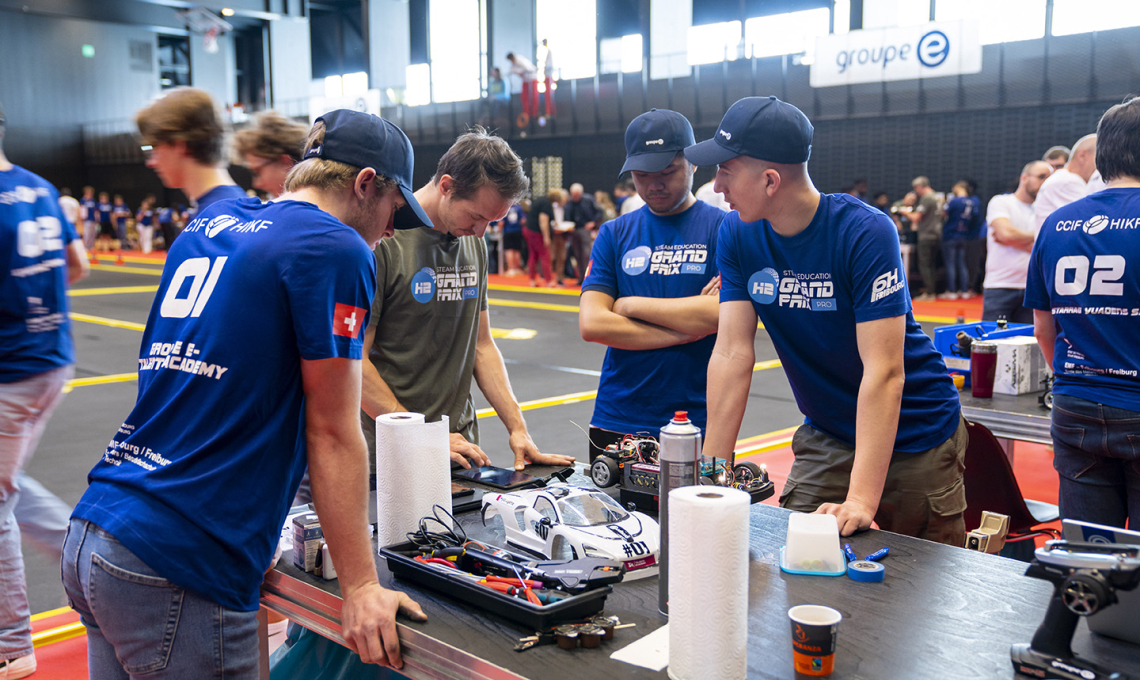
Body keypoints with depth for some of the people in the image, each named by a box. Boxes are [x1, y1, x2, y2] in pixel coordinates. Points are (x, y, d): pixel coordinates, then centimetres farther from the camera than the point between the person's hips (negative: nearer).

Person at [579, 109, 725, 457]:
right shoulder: (614, 234, 7)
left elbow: (726, 314, -17)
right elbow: (591, 324, -5)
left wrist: (631, 305, -7)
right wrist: (687, 329, -11)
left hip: (697, 426, -3)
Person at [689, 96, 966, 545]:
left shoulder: (865, 233, -24)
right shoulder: (737, 236, -7)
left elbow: (884, 372, -29)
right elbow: (732, 355, -10)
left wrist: (861, 499, -35)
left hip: (912, 436, -4)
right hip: (827, 439, 4)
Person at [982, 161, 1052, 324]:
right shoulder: (1000, 202, 2)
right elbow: (1006, 232, -15)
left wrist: (1011, 241, -10)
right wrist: (1035, 235, 2)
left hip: (1031, 290, 4)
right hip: (1000, 287, -4)